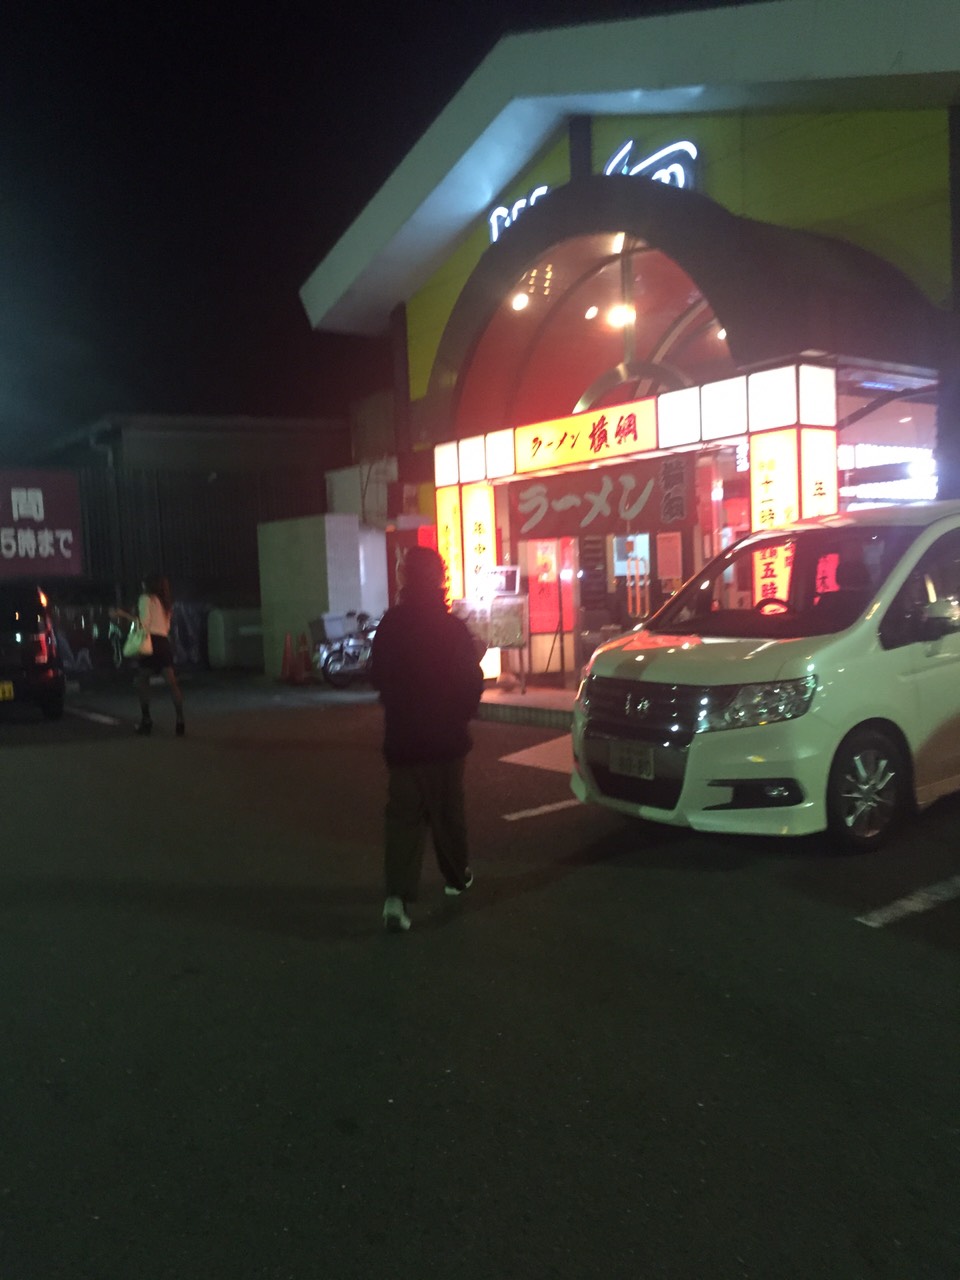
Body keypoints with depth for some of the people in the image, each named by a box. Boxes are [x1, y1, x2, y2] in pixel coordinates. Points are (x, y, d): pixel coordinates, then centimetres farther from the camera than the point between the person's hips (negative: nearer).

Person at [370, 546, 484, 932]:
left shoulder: (389, 625, -4)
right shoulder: (452, 628, -13)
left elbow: (378, 677, 5)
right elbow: (473, 680, -7)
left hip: (401, 737, 2)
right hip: (445, 737, -2)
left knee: (402, 815, 5)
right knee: (447, 810, 15)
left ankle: (397, 895, -9)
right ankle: (456, 876, 33)